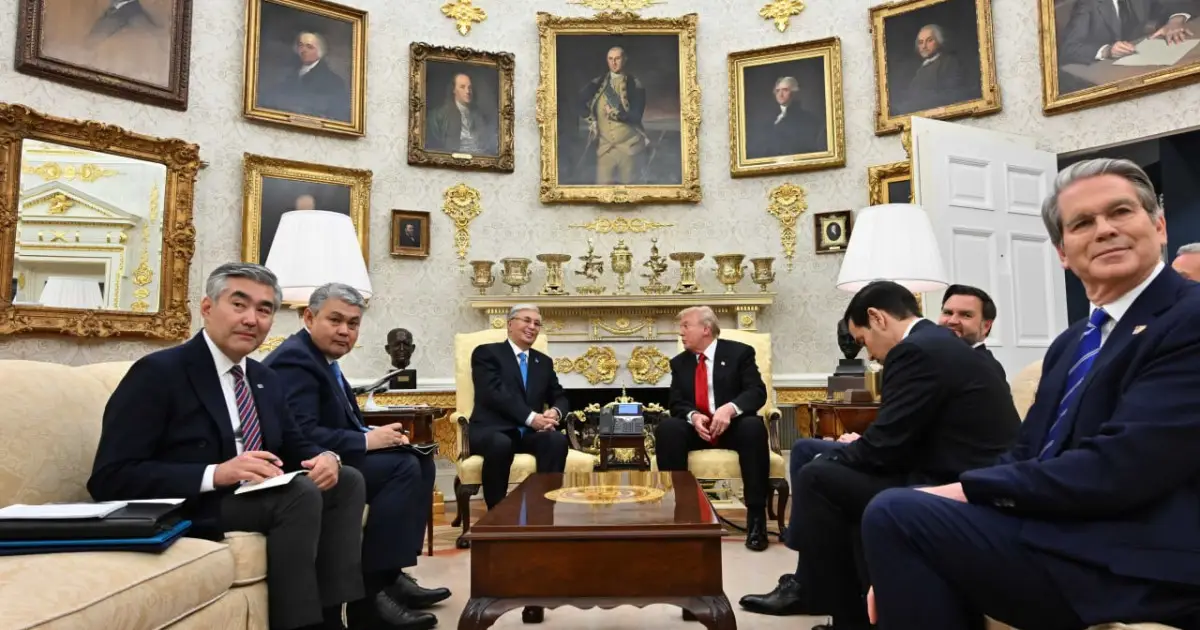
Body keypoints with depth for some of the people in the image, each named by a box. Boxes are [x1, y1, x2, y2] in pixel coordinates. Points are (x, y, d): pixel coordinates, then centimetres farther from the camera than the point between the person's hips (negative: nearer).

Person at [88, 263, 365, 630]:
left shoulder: (267, 380, 12)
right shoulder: (158, 372, -11)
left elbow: (293, 448, 15)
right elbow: (109, 479, -18)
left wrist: (325, 457, -11)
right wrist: (215, 474, -30)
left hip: (254, 499, 8)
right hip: (185, 509, -8)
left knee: (347, 481, -7)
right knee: (301, 493, -27)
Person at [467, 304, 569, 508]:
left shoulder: (544, 362, 22)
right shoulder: (486, 353, 3)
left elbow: (560, 397, 18)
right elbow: (493, 393, -11)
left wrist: (555, 412, -9)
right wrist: (530, 417, -21)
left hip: (529, 433, 5)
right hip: (493, 429, -4)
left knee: (557, 440, -28)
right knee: (501, 444, -39)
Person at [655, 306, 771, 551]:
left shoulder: (739, 352, 1)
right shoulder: (679, 362, 12)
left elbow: (757, 392, -11)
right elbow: (676, 403, 3)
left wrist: (730, 408, -31)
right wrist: (693, 416, -21)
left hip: (733, 426, -2)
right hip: (696, 428, 3)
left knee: (754, 427, -36)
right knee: (667, 428, -29)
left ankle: (756, 516, -30)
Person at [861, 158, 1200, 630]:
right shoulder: (1070, 344, 17)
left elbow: (1118, 469, -20)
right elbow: (1026, 457, 11)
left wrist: (969, 489, -12)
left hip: (1137, 564, -8)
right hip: (1058, 532, 8)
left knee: (896, 514, -20)